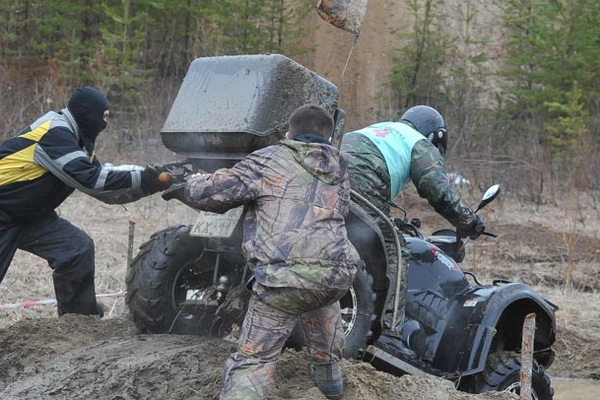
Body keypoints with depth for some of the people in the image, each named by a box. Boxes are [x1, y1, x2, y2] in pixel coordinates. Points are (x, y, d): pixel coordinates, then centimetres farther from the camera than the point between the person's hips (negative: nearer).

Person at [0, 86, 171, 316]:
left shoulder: (76, 142, 8)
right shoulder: (55, 134, -22)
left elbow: (108, 192, 10)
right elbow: (89, 179, -30)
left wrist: (151, 181, -2)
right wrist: (141, 179, -27)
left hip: (29, 215, 9)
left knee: (79, 249, -5)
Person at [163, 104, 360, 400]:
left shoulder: (268, 160, 9)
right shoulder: (340, 173, 22)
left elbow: (212, 192, 4)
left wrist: (186, 187, 25)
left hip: (284, 277, -5)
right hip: (338, 275, 5)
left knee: (252, 361, 0)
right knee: (322, 301, 37)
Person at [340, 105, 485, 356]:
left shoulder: (380, 128, 40)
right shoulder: (423, 146, 18)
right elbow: (439, 192, 5)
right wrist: (469, 222, 18)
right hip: (360, 183, -7)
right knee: (394, 252, -2)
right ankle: (389, 330, -11)